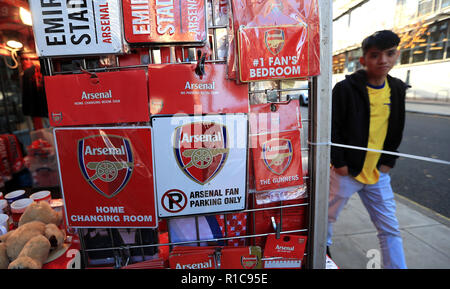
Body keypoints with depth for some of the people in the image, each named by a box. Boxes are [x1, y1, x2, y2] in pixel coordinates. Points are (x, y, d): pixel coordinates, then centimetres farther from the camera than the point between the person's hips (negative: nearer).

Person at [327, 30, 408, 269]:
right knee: (329, 215, 14)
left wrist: (388, 162, 7)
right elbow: (330, 128, -12)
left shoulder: (397, 89, 5)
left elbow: (396, 130, 15)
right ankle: (323, 247, 42)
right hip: (346, 171, -4)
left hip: (378, 173, 5)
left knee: (390, 228, 11)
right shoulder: (345, 88, -13)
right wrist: (339, 163, -13)